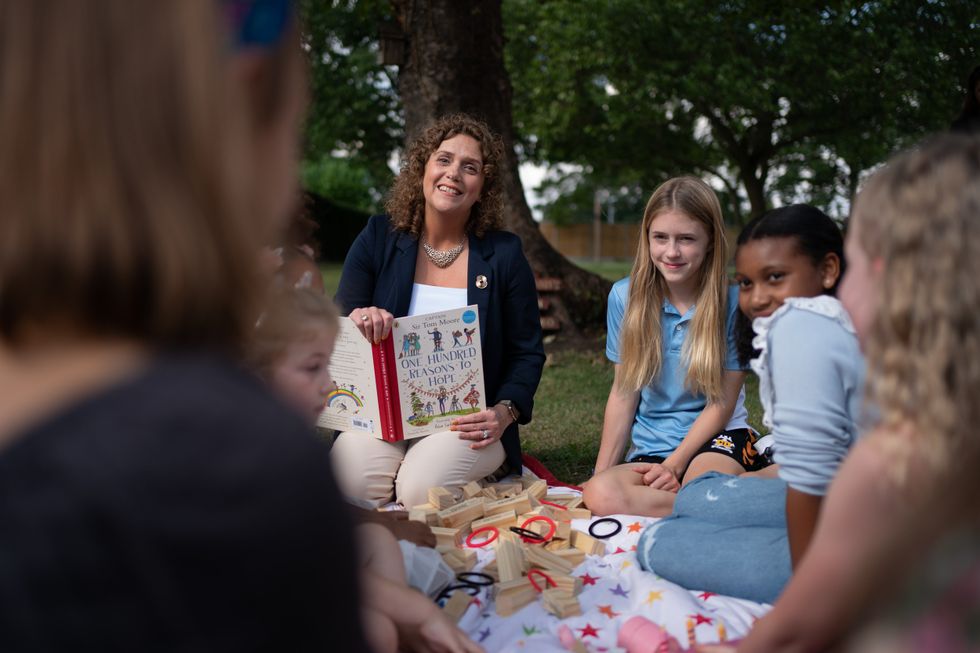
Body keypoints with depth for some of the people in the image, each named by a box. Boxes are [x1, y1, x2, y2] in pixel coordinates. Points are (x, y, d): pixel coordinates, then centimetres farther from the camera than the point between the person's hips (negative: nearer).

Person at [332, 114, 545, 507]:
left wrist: (504, 413, -13)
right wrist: (358, 319, -22)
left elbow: (528, 353, 5)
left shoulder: (504, 254, 3)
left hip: (467, 425, -1)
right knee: (347, 484, -27)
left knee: (422, 489, -30)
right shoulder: (378, 239, 5)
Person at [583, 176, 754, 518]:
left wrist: (674, 464, -13)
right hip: (649, 447, 4)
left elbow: (723, 402, -4)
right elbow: (624, 393, 4)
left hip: (716, 438, -4)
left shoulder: (733, 302, -7)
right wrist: (602, 470, -2)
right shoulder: (625, 297, 0)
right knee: (599, 494, -29)